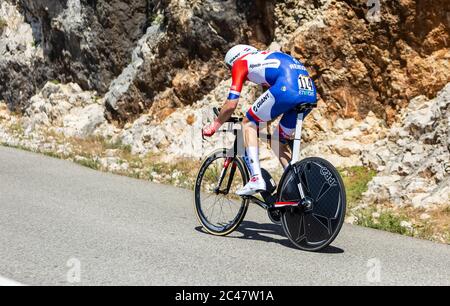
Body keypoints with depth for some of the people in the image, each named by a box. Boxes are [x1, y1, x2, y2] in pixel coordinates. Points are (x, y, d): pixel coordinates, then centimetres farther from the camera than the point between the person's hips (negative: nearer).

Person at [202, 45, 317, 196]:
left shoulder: (240, 63, 19)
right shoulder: (269, 58, 39)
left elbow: (231, 104, 13)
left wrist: (214, 125, 28)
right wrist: (260, 122, 59)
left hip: (287, 89, -7)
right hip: (311, 94, 7)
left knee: (248, 123, 12)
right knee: (281, 143, 22)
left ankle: (256, 179, 0)